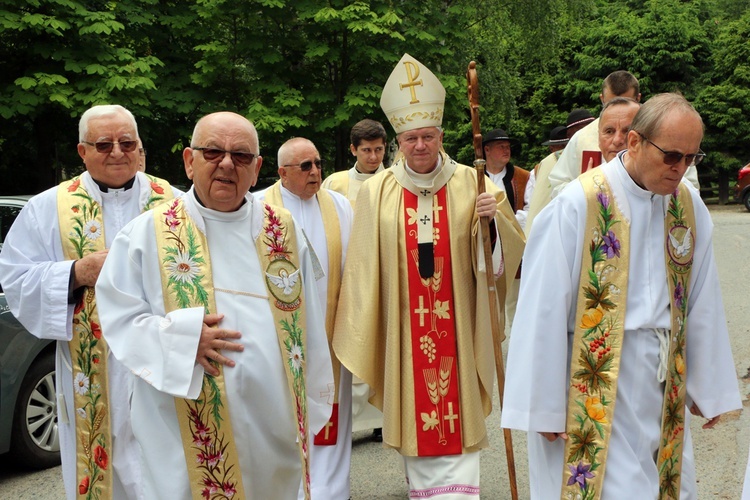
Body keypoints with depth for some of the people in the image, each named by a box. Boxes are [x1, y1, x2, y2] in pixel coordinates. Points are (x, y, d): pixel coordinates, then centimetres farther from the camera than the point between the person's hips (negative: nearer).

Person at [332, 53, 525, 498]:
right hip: (403, 327, 1)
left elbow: (512, 248, -2)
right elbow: (364, 267, 2)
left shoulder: (470, 183, 1)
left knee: (458, 414, 1)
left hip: (457, 326, -1)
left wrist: (495, 217, -22)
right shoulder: (376, 192, 2)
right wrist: (361, 335, 0)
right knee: (416, 419, 9)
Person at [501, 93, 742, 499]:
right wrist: (544, 406, -11)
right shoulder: (578, 205, -15)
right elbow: (544, 311, -13)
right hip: (595, 388, -5)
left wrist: (708, 388, 11)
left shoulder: (688, 205, 2)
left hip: (664, 385, 6)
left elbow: (702, 305, 8)